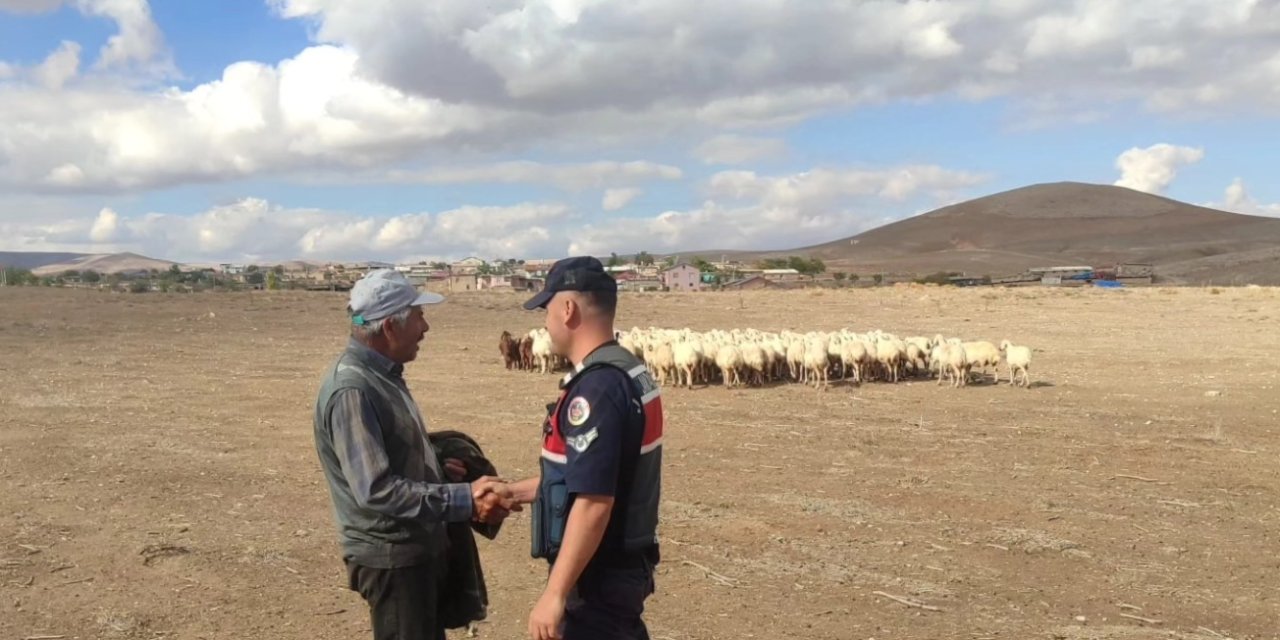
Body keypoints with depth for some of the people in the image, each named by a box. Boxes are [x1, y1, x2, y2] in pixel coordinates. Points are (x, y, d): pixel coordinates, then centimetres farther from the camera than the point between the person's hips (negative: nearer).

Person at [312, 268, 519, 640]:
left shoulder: (383, 375, 8)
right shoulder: (350, 389, -24)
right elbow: (376, 489, -30)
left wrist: (440, 470, 5)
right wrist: (465, 500, -31)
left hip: (419, 547, 10)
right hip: (391, 557, -10)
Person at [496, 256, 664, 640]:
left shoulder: (597, 388, -24)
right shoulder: (629, 372, 7)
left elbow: (593, 503, -28)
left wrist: (555, 594, -24)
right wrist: (516, 492, 22)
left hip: (599, 576, -10)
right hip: (624, 565, 10)